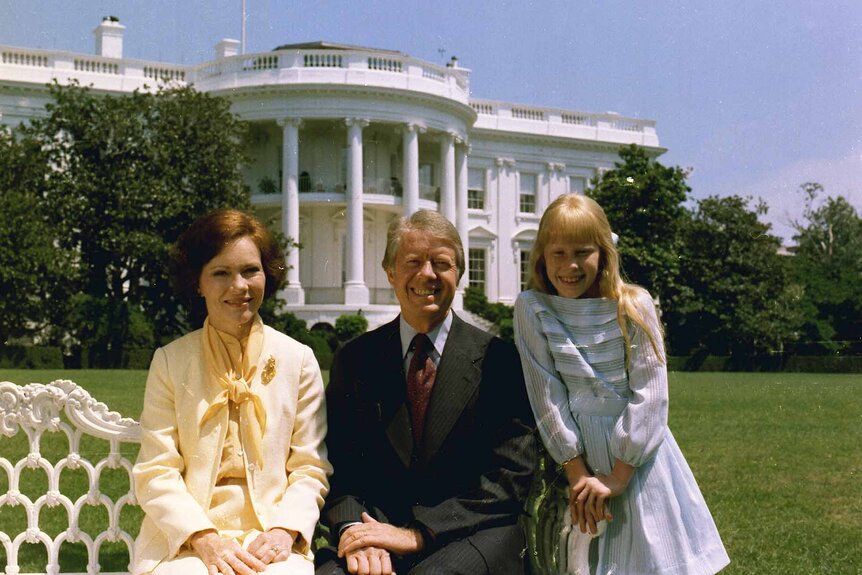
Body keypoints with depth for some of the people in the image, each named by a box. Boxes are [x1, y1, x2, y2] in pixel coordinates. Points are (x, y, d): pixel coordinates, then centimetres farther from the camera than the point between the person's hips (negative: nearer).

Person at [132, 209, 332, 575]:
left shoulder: (298, 360, 8)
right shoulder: (170, 361, 6)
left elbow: (310, 469, 6)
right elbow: (155, 473, 1)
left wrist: (284, 532, -12)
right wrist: (206, 540, -14)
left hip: (271, 540, 0)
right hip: (183, 539, 0)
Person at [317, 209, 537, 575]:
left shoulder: (498, 360, 3)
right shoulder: (354, 360, 10)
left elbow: (511, 475, -4)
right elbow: (339, 464, 7)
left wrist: (418, 534, -14)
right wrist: (354, 529, -15)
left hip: (473, 534, -2)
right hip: (378, 528, 2)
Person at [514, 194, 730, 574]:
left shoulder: (634, 306, -7)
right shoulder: (531, 308, -5)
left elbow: (649, 395, -9)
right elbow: (546, 396, -7)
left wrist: (617, 477, -11)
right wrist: (578, 473, -11)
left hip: (637, 457, 0)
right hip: (575, 455, 0)